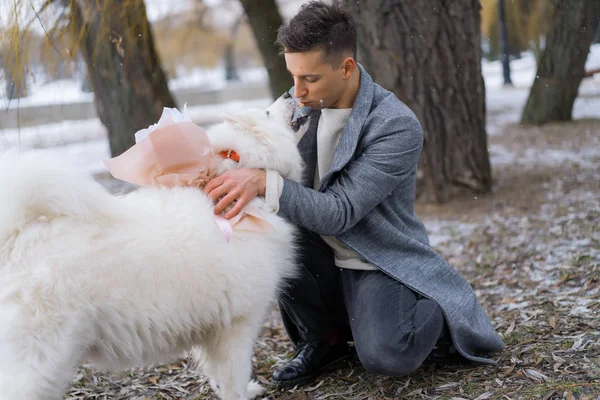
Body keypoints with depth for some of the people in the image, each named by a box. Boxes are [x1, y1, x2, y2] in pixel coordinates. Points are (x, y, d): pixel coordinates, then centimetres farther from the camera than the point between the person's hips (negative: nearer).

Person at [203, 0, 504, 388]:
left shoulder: (398, 126, -22)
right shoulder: (303, 103, -3)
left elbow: (340, 213, -27)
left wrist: (266, 183, -39)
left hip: (379, 266, -6)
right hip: (323, 259, 6)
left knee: (385, 356, -31)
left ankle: (441, 315, 6)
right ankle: (322, 339, 1)